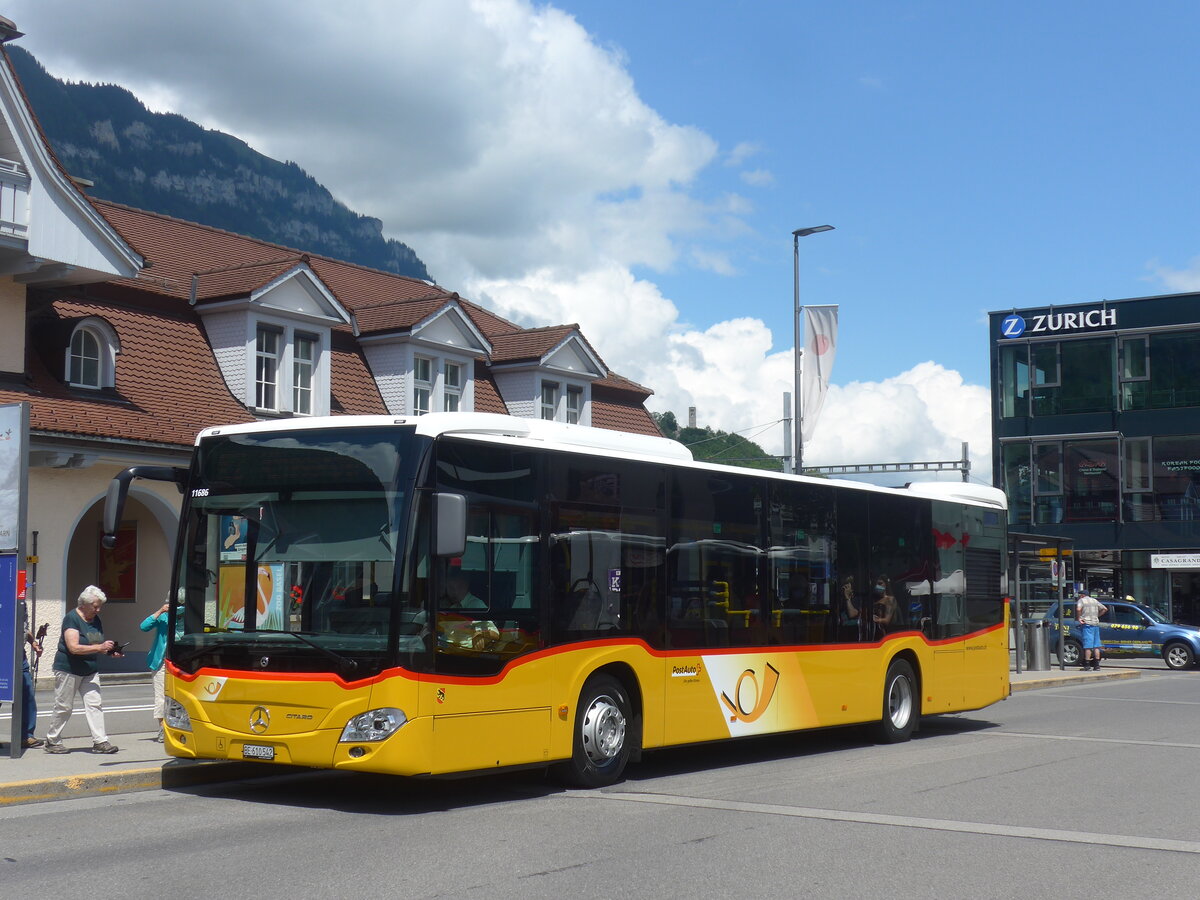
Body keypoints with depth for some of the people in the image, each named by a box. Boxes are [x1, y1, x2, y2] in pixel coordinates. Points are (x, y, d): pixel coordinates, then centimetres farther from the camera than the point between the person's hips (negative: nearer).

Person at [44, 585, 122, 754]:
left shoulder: (96, 620, 9)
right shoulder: (72, 618, -15)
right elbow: (74, 647, -24)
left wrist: (111, 650, -1)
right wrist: (100, 647, -27)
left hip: (90, 671, 7)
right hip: (68, 670, -7)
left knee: (94, 705, -3)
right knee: (63, 707, 2)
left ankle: (100, 742, -5)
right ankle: (52, 741, 16)